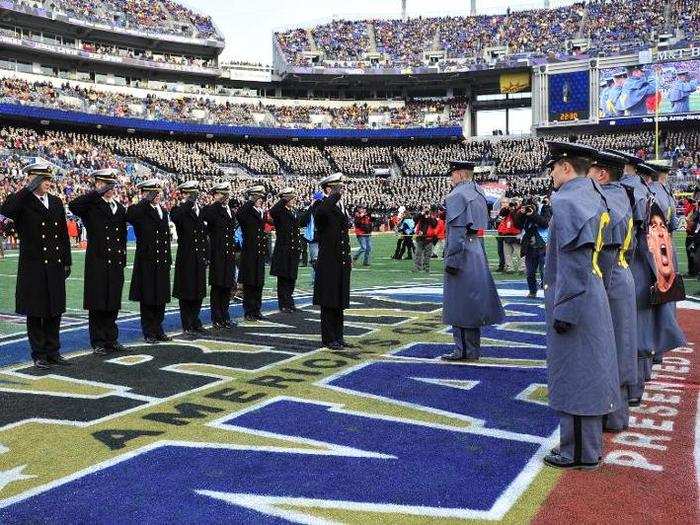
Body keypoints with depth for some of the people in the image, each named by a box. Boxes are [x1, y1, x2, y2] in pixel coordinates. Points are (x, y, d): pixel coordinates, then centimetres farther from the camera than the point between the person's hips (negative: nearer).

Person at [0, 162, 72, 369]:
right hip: (33, 267, -5)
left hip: (55, 267, 5)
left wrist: (67, 262, 12)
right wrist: (29, 188, -24)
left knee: (55, 311, 11)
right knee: (35, 313, 4)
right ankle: (39, 355, 14)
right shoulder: (23, 202, -4)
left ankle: (53, 352, 22)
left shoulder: (56, 202, 11)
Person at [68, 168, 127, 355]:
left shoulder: (120, 208, 14)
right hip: (97, 262, -5)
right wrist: (98, 193, -26)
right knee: (97, 304, 2)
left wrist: (122, 258, 12)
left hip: (116, 263, 5)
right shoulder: (91, 205, -4)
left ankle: (111, 340, 22)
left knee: (113, 303, 11)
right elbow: (73, 206, -26)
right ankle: (98, 342, 11)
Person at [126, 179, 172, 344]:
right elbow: (129, 215, -32)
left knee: (161, 299, 12)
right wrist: (147, 200, -27)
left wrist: (168, 259, 15)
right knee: (147, 300, 3)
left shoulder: (164, 211, 14)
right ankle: (149, 333, 13)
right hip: (146, 263, -6)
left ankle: (158, 331, 22)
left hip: (162, 262, 6)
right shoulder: (140, 211, -7)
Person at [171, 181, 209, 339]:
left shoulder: (201, 211, 12)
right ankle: (187, 328, 8)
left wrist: (207, 257, 11)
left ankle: (195, 324, 27)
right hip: (186, 259, -6)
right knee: (186, 295, 1)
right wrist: (187, 203, -27)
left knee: (198, 294, 13)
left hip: (200, 260, 6)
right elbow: (175, 217, -32)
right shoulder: (180, 211, -5)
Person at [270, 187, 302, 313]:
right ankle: (283, 304, 8)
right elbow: (272, 213, -31)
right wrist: (283, 200, -29)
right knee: (283, 279, 1)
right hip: (283, 250, -7)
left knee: (291, 279, 12)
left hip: (294, 250, 7)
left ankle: (289, 303, 22)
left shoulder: (295, 212, 15)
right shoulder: (280, 212, -8)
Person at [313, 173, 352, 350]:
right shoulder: (322, 207, -10)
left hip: (342, 263, 8)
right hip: (328, 264, -8)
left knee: (339, 302, 14)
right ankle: (328, 338, 8)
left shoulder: (341, 207, 16)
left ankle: (338, 336, 23)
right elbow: (322, 211, -38)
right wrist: (337, 194, -30)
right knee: (328, 302, 0)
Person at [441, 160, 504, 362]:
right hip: (478, 252, 9)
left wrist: (451, 260, -19)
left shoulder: (457, 196, -13)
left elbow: (457, 231, -20)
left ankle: (464, 351, 3)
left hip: (462, 253, -9)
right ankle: (474, 350, 22)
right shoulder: (479, 193, 14)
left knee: (459, 302, -1)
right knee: (474, 300, 14)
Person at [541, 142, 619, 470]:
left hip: (573, 302, -10)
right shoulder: (593, 197, 10)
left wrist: (564, 312, -20)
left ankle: (579, 453, 11)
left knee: (573, 377, 0)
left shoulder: (567, 203, -18)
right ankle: (590, 445, 29)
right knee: (589, 374, 17)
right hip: (593, 297, 10)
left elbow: (574, 264, -22)